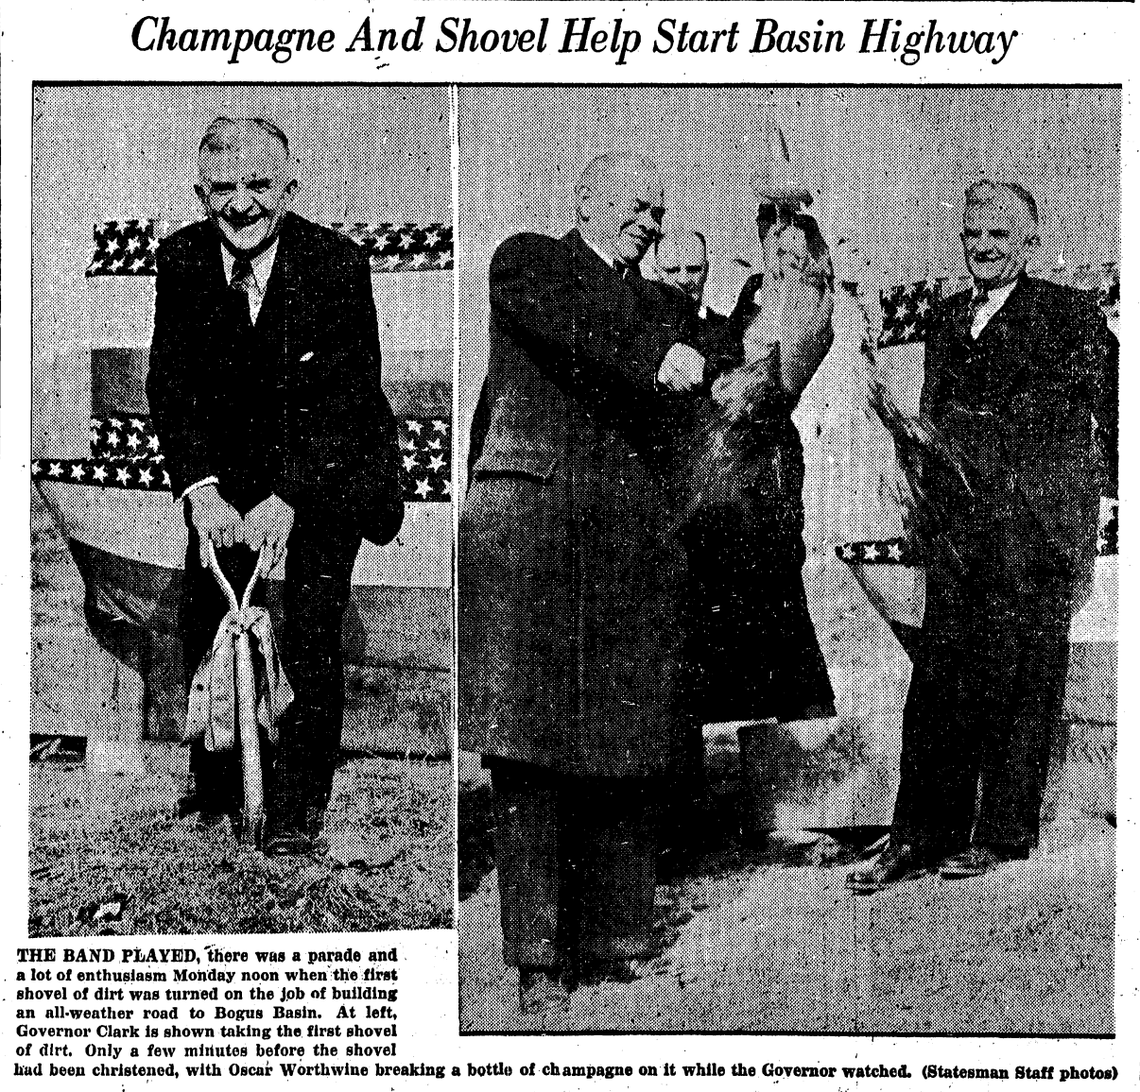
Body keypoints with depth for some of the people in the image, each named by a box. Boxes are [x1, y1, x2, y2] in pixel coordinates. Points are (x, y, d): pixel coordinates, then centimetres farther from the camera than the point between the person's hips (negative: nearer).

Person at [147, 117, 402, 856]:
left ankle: (299, 802, 4)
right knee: (201, 618, 3)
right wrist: (199, 488, -26)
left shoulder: (338, 264, -22)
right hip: (230, 467, 4)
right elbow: (170, 384, -12)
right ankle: (215, 787, 23)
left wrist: (287, 497, -33)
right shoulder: (182, 261, -11)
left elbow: (346, 398, -24)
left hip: (330, 464, -4)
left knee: (311, 622, -12)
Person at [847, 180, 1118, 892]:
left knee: (1022, 681, 2)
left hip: (1037, 527, -4)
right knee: (939, 682, 2)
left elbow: (1116, 414, 2)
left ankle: (1004, 833, 13)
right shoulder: (947, 320, 18)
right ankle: (922, 838, 7)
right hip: (958, 529, 5)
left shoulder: (1071, 314, 2)